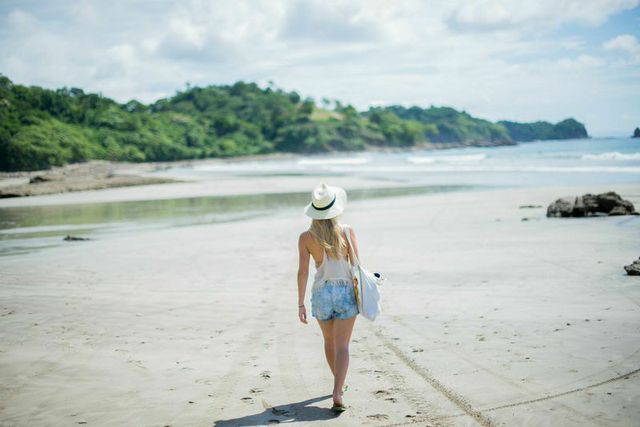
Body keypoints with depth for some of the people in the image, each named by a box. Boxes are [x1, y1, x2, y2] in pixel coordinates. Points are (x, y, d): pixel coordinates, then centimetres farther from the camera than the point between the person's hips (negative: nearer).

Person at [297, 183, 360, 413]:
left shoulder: (306, 237, -5)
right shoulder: (347, 231, -5)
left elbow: (303, 271, -7)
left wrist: (300, 304, -3)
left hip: (321, 293, 2)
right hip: (346, 292, -1)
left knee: (329, 341, 23)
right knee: (342, 346, -3)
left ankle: (339, 384, 41)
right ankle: (337, 393, -19)